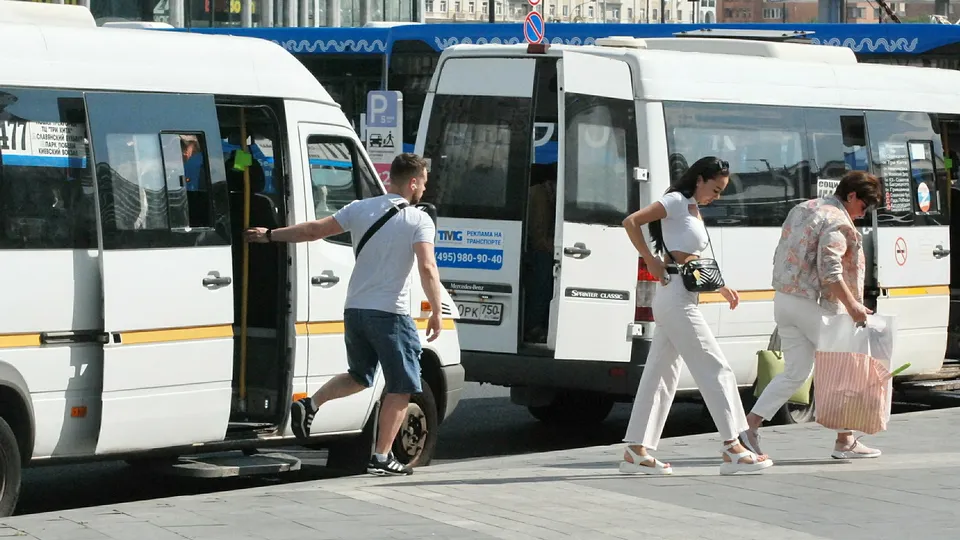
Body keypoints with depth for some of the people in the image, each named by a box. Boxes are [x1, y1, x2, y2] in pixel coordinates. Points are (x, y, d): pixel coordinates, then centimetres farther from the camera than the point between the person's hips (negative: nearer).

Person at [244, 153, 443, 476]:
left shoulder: (360, 209, 7)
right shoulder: (419, 221, -8)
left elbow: (314, 230, 7)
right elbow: (427, 268, -19)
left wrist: (269, 236, 17)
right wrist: (436, 312, -12)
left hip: (354, 310, 6)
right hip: (390, 314, -6)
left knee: (359, 376, 25)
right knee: (401, 388, 4)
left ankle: (310, 405, 4)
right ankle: (382, 458, -1)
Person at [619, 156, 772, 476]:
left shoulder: (694, 211, 19)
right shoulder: (676, 202, -8)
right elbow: (631, 221, -17)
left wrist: (722, 288, 10)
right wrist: (651, 261, -17)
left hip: (682, 300, 10)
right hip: (676, 296, -10)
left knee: (660, 374, 8)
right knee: (716, 369, -8)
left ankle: (635, 452, 9)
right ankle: (732, 450, -7)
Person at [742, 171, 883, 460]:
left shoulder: (801, 209, 16)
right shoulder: (838, 222, -13)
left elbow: (781, 256, 21)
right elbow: (830, 270, -24)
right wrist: (852, 304, -26)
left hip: (784, 300, 9)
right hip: (813, 304, -8)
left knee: (795, 372, 13)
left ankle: (750, 426, 3)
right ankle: (845, 441, 6)